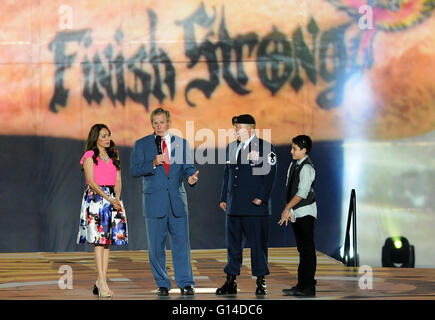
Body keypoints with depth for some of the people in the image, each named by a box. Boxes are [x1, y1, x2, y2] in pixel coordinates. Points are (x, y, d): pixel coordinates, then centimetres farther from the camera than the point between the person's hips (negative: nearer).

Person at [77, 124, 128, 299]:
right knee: (99, 239, -11)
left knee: (108, 240, 1)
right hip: (95, 197, -6)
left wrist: (117, 198, -3)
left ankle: (101, 280, 2)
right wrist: (108, 198, -16)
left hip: (112, 199, 6)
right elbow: (91, 182, -9)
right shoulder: (90, 156, -1)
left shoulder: (113, 156, 17)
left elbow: (118, 181, 14)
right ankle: (102, 283, -16)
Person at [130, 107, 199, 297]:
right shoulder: (141, 145, 6)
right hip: (154, 201, -1)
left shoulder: (181, 143, 11)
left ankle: (186, 283, 3)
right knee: (156, 247, 3)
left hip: (178, 202, 1)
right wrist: (153, 163, -17)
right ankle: (162, 285, 12)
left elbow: (188, 167, 8)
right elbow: (134, 170, -2)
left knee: (181, 243, -2)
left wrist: (191, 177, -14)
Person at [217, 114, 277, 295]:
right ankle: (231, 282, 12)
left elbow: (269, 174, -7)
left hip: (255, 206, -6)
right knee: (233, 244, 7)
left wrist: (261, 197, -14)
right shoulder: (231, 147, 15)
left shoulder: (265, 148, -3)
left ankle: (261, 282, 7)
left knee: (258, 244, -1)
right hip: (234, 206, 6)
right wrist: (223, 198, 13)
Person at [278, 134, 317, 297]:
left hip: (305, 213, -9)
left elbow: (302, 193, -19)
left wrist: (287, 208, -16)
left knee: (307, 249, -6)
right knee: (302, 249, 13)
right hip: (295, 213, 9)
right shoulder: (293, 165, 12)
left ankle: (308, 287, -5)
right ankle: (302, 285, 18)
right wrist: (288, 210, 8)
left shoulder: (306, 168, -14)